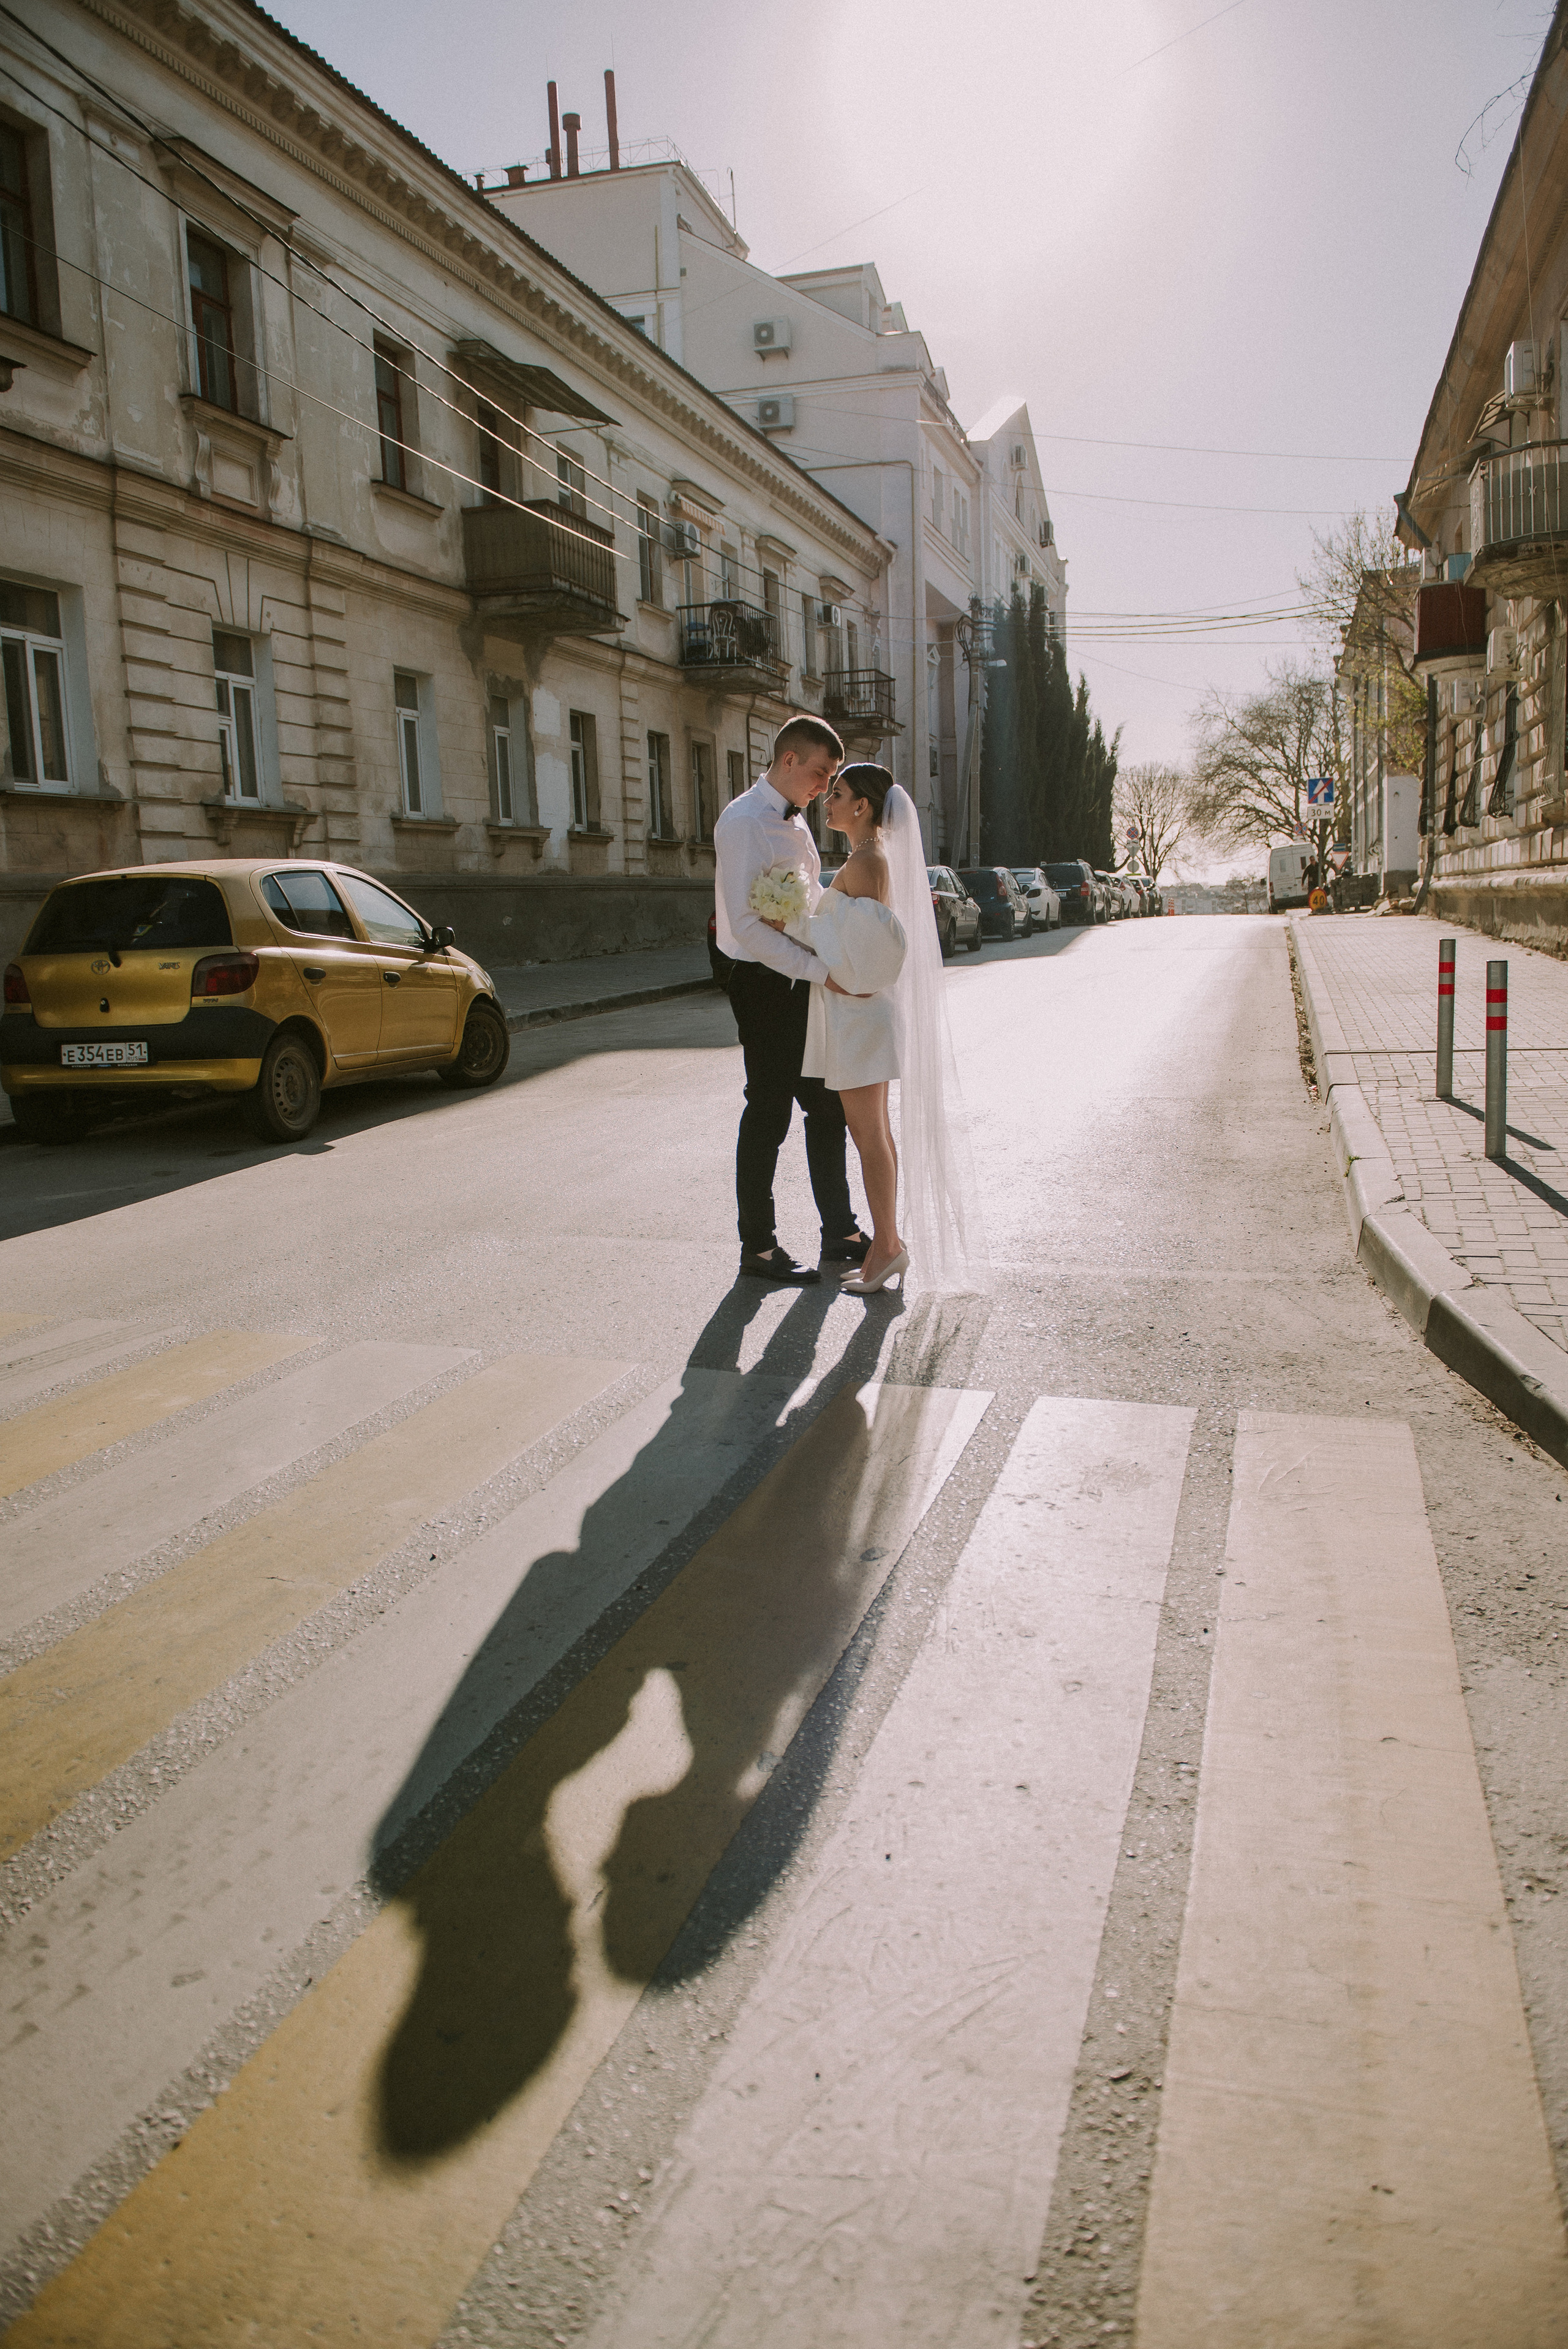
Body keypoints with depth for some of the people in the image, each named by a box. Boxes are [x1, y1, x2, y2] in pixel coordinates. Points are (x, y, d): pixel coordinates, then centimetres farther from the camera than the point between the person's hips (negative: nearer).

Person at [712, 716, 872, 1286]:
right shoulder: (745, 822, -16)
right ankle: (758, 1248, 13)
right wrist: (824, 971, -26)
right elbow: (748, 926, -24)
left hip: (805, 981, 9)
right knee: (768, 1115, 0)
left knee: (828, 1107, 14)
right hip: (766, 983, -9)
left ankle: (840, 1233, 26)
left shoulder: (795, 822, 13)